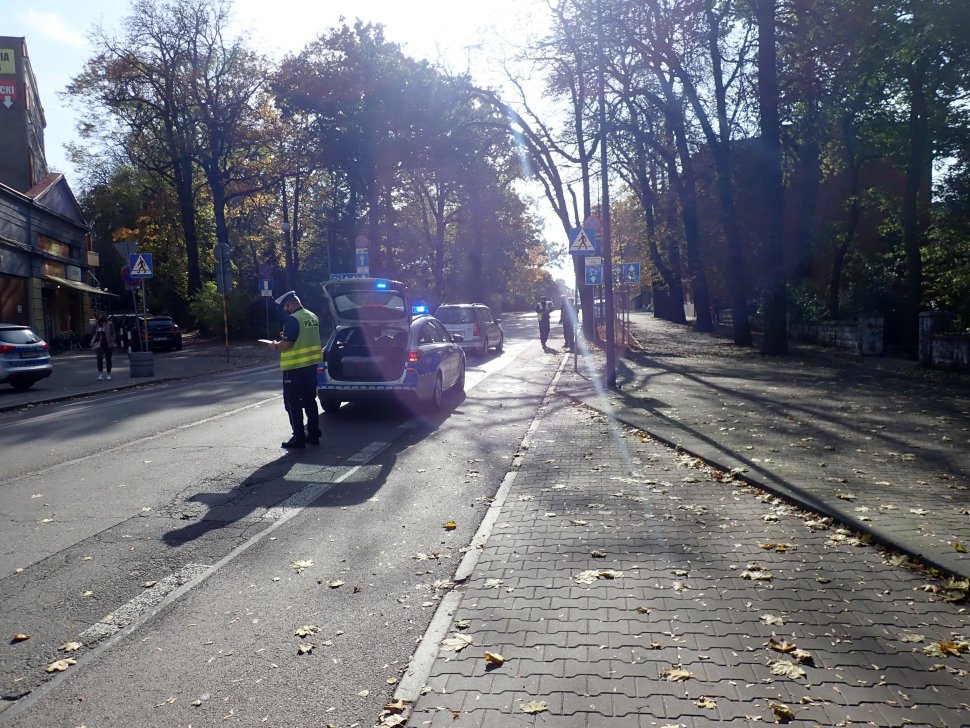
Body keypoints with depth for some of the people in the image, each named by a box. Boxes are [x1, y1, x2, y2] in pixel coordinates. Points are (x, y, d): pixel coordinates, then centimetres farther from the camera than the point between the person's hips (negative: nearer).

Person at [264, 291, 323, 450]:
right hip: (311, 365, 8)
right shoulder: (313, 317, 10)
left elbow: (287, 344, -21)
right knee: (310, 401, 16)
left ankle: (298, 439, 1)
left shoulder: (292, 319, -18)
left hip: (295, 367, -8)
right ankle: (313, 434, 21)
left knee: (293, 404, 0)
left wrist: (275, 345, -1)